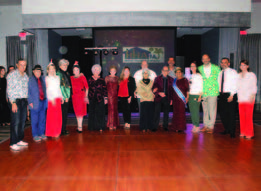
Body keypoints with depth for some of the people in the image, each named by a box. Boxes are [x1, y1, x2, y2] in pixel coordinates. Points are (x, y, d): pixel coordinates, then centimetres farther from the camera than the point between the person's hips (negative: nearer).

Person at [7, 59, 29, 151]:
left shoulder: (26, 76, 14)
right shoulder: (12, 75, -4)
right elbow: (9, 90, -8)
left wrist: (27, 102, 12)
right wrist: (13, 103, -13)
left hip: (24, 101, 6)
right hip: (15, 100, -6)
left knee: (22, 122, 8)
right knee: (16, 122, -7)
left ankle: (20, 140, 19)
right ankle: (13, 143, 0)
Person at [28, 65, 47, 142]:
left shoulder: (43, 78, 12)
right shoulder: (30, 80, -1)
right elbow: (28, 92, -4)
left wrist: (46, 100, 5)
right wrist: (30, 102, -10)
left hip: (43, 102, 4)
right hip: (35, 103, -4)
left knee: (42, 119, 11)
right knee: (34, 120, 3)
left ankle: (41, 133, 22)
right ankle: (35, 135, 13)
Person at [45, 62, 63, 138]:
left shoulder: (57, 77, 15)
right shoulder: (47, 78, -1)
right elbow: (47, 89, -7)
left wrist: (61, 97, 12)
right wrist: (51, 99, -14)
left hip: (58, 99, 6)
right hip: (51, 99, -5)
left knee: (58, 116, 6)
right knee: (52, 116, -3)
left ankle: (57, 132, 16)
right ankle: (52, 133, 6)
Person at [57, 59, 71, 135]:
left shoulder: (67, 73, 16)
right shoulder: (58, 74, -8)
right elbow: (59, 87, -12)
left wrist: (68, 96, 12)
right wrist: (64, 97, -13)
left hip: (67, 97, 7)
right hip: (61, 98, -7)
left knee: (65, 113, 11)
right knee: (62, 113, -4)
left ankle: (64, 128, 20)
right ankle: (62, 130, 4)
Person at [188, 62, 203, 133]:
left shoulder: (199, 76, -4)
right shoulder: (191, 76, 16)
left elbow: (201, 86, -8)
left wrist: (200, 96, -13)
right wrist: (188, 96, 13)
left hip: (196, 95, -7)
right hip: (190, 95, 7)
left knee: (196, 111, -6)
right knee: (192, 111, 6)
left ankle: (197, 126, 1)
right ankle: (194, 125, 14)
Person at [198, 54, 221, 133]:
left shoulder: (216, 68, 2)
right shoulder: (199, 68, 8)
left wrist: (219, 88, 4)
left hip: (213, 92, -2)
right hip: (203, 92, 2)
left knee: (212, 110, -2)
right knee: (205, 110, 9)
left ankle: (211, 126, 6)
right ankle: (206, 125, 19)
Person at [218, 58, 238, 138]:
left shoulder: (233, 72, -2)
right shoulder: (220, 73, 15)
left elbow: (235, 85, -8)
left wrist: (231, 95, -16)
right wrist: (219, 93, 5)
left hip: (230, 95, -5)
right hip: (222, 95, 6)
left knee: (231, 114, -1)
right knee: (222, 113, 8)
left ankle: (232, 132, 9)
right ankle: (227, 129, 24)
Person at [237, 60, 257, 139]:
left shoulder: (252, 75, 3)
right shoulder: (238, 75, 13)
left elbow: (254, 87, 0)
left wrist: (252, 96, -12)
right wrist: (237, 96, 8)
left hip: (249, 99, -3)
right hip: (240, 99, 4)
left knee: (249, 116, -6)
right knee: (241, 116, 2)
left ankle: (249, 134, 4)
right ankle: (243, 132, 12)